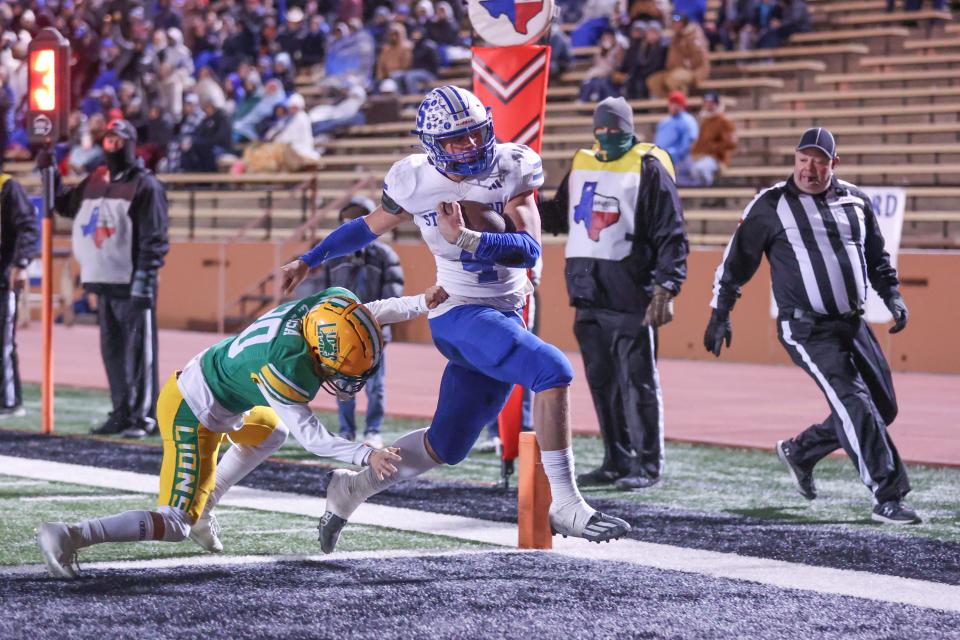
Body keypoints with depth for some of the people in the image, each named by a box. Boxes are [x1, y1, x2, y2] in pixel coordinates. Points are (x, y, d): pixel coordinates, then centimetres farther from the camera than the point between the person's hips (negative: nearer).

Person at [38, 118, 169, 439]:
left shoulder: (145, 185, -6)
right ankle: (122, 413, 17)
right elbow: (65, 204, 32)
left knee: (138, 349, -5)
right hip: (103, 281, 7)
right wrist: (50, 174, 19)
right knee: (112, 349, 10)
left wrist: (144, 277, -18)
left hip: (132, 283, -7)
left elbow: (153, 237, -11)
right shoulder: (94, 182, 16)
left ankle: (144, 416, -3)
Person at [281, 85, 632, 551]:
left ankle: (351, 488, 35)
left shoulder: (512, 169, -5)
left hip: (505, 316, 4)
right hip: (463, 315, -4)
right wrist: (309, 261, 19)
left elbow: (530, 249, -16)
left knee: (445, 447, 13)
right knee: (552, 370, -29)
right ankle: (565, 505, -27)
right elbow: (369, 227, 13)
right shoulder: (416, 182, -7)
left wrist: (465, 240, -29)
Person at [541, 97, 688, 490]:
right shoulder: (581, 166, 16)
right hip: (589, 294, 6)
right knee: (601, 381, 9)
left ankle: (647, 465, 5)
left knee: (637, 382, -2)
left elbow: (671, 236, -8)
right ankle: (617, 461, 17)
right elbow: (558, 218, 29)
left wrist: (666, 289, -16)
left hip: (629, 295, -6)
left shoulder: (649, 169, -4)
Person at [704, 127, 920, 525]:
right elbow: (736, 261, 3)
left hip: (853, 324, 6)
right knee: (854, 404, -18)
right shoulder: (770, 206, -4)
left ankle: (799, 452, 28)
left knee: (883, 407, 10)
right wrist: (720, 314, 2)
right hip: (807, 329, -6)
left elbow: (877, 258, 21)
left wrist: (892, 296, 7)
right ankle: (888, 499, -16)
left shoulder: (855, 201, 9)